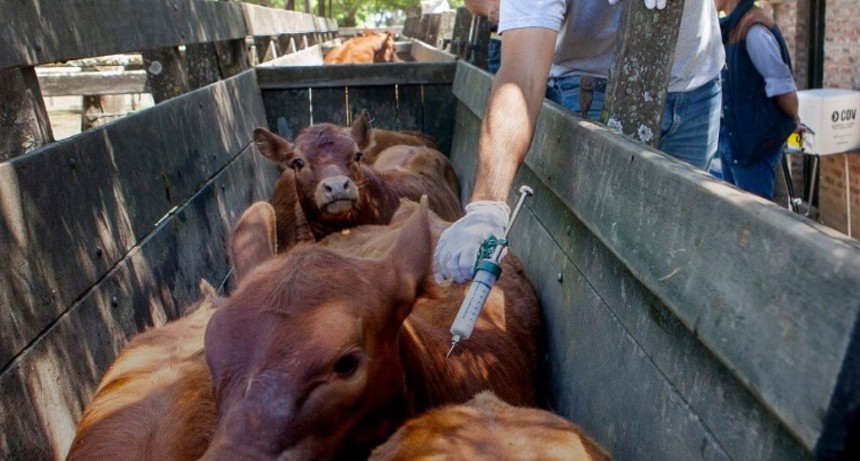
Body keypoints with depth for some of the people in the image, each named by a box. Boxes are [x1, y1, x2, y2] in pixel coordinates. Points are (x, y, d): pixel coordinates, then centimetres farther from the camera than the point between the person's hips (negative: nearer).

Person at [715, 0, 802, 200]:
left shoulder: (754, 29, -18)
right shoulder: (731, 27, 10)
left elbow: (782, 86, -16)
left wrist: (792, 121, -1)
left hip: (755, 141, -9)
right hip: (732, 138, 9)